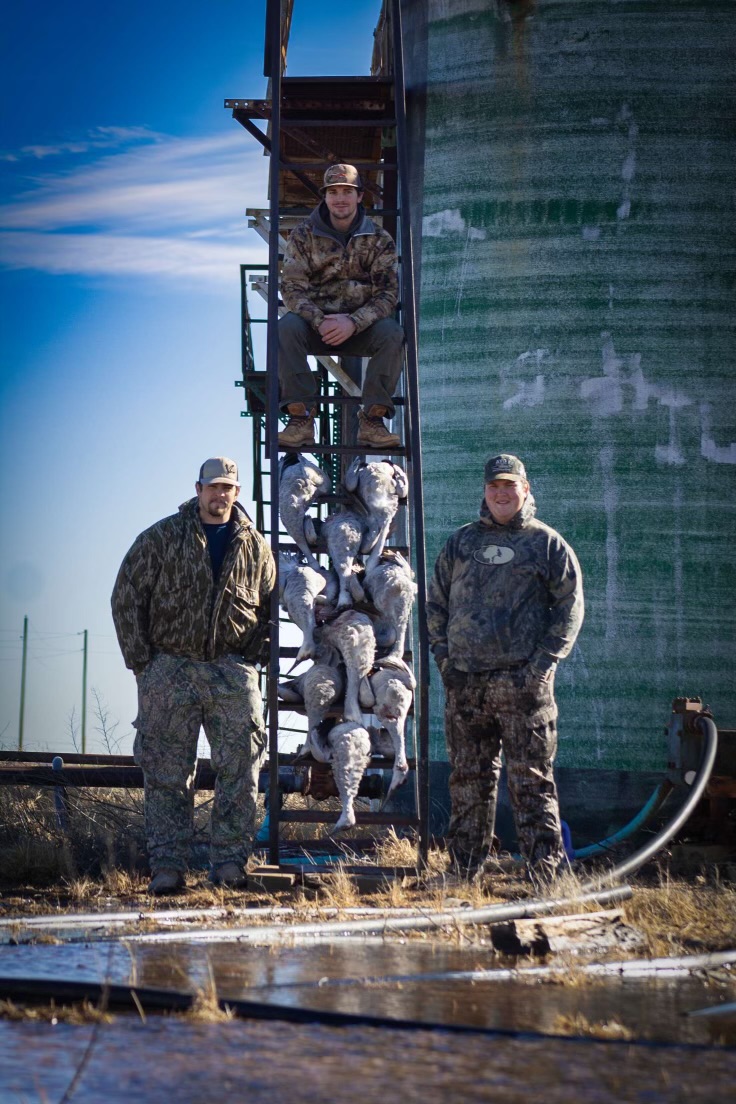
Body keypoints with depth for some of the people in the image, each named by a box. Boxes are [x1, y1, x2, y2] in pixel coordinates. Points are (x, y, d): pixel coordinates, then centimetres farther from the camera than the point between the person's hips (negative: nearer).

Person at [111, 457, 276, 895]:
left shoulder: (255, 546, 10)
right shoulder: (162, 538, 3)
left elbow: (271, 605, 19)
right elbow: (127, 596, 3)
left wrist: (256, 655, 5)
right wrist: (141, 660, -3)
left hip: (233, 671, 2)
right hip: (170, 667, -1)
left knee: (241, 768, -2)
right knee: (167, 772, -1)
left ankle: (230, 861, 5)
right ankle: (168, 866, 3)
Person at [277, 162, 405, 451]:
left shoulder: (379, 240, 0)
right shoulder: (303, 235, 0)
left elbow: (388, 293, -7)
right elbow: (292, 287, -7)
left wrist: (353, 322, -25)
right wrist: (320, 322, -26)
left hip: (361, 327, 0)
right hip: (315, 322, 0)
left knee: (391, 332, -31)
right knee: (287, 326, -32)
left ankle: (372, 419, -25)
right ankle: (300, 417, -31)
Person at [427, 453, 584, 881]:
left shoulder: (547, 543, 5)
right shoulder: (462, 542, 15)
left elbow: (570, 607, 2)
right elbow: (436, 602, 18)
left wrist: (543, 662, -8)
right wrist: (443, 656, 6)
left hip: (523, 682, -3)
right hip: (464, 682, 4)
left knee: (531, 778, -4)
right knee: (469, 777, 8)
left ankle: (544, 865, -3)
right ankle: (469, 865, 15)